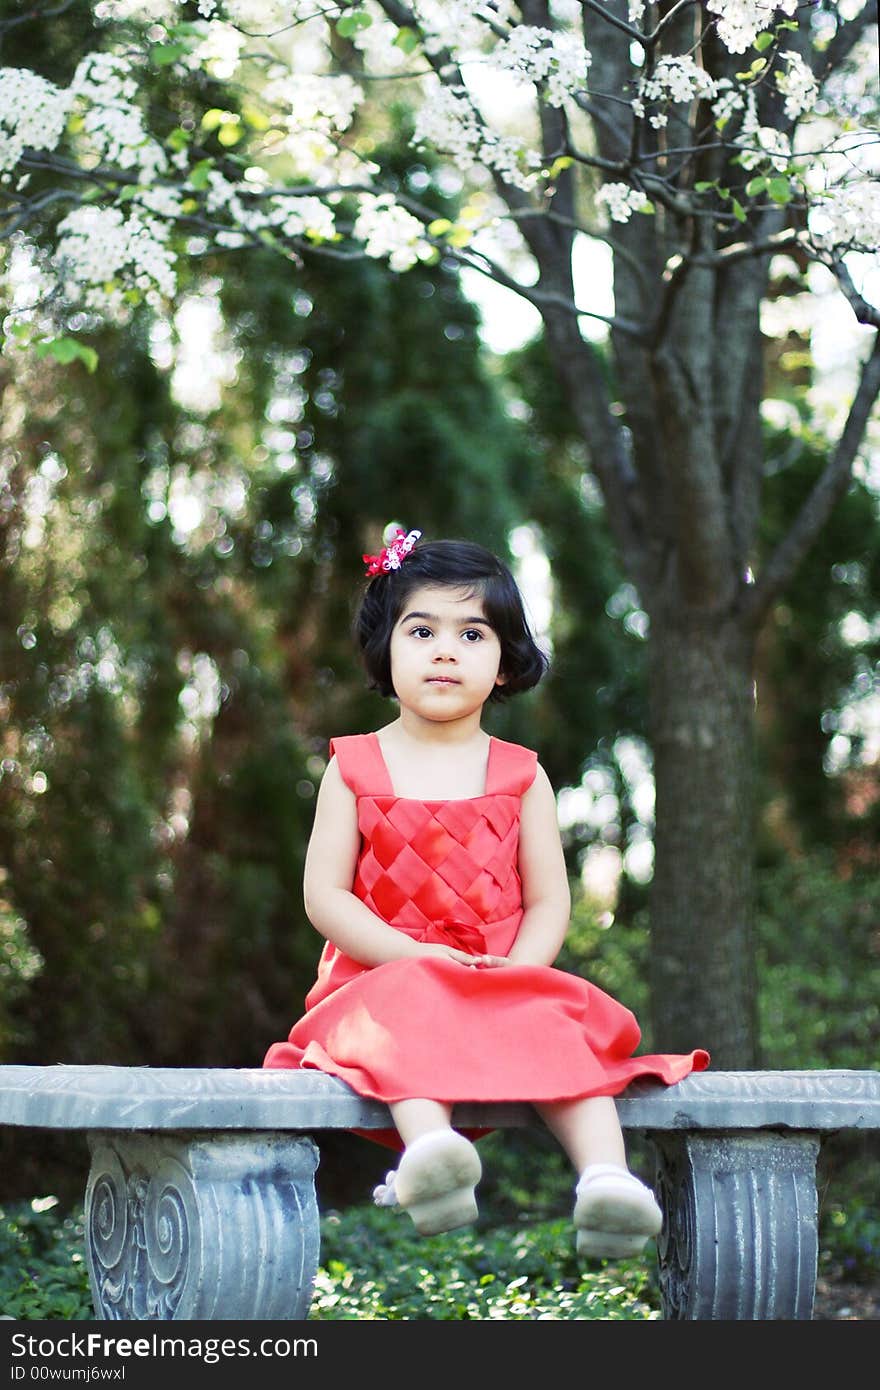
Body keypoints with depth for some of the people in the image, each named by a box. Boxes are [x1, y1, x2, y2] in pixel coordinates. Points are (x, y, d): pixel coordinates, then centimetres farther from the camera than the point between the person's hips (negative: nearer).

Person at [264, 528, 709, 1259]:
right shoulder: (355, 768, 8)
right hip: (384, 978, -2)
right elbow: (324, 896, 0)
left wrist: (517, 973, -15)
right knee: (413, 1017, -36)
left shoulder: (520, 775, 12)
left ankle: (606, 1174, -48)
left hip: (508, 986, 2)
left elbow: (549, 901, 7)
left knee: (560, 1026, -30)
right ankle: (428, 1147, -61)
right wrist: (415, 955, -15)